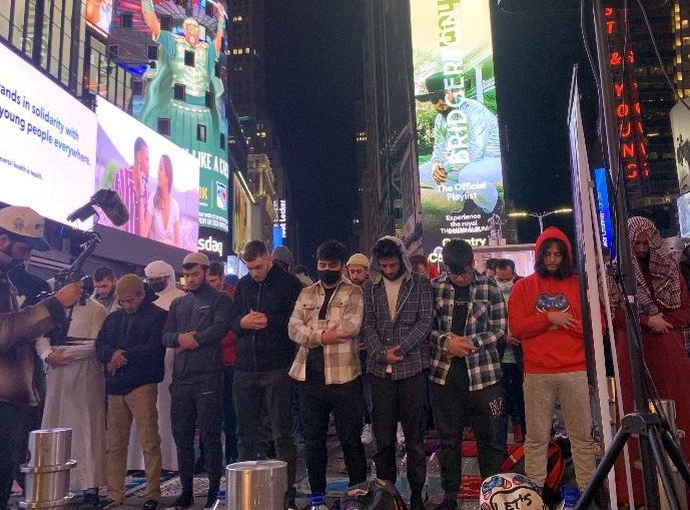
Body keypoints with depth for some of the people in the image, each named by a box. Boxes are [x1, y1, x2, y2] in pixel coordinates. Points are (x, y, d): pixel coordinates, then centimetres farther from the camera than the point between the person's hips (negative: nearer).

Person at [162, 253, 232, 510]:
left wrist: (190, 340, -7)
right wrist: (180, 337, -9)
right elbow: (165, 336, 11)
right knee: (182, 436, 10)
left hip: (208, 377, -5)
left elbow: (219, 329, -13)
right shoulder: (178, 304, 20)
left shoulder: (219, 299, 3)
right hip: (181, 378, 6)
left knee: (210, 436, -2)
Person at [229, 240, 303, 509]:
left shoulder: (289, 283, -2)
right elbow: (232, 321, 15)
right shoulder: (243, 284, 13)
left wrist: (269, 321, -16)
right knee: (245, 432, 12)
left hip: (277, 368, -5)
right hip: (245, 367, 5)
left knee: (282, 432, 1)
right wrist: (242, 322, -7)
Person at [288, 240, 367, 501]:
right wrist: (322, 336, -17)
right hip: (309, 377, 4)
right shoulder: (306, 294, 14)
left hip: (343, 377, -4)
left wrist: (311, 334, -8)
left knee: (350, 439, 5)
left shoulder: (353, 293, 2)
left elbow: (351, 327, -14)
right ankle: (317, 494, 28)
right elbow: (294, 328, 0)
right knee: (313, 440, 14)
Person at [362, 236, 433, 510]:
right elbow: (367, 325, 5)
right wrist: (383, 353, -10)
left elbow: (425, 321, -3)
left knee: (414, 434, 4)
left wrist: (400, 348, -13)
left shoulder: (420, 284, 3)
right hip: (380, 370, 2)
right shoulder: (370, 288, 10)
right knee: (383, 436, 6)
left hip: (412, 367, -2)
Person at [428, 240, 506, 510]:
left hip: (482, 373, -1)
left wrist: (468, 343, -13)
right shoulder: (434, 287, 2)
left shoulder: (489, 287, 0)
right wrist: (446, 342, -13)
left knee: (489, 438, 6)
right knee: (448, 439, 11)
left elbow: (499, 329, 0)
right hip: (444, 373, 1)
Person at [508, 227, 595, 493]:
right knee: (536, 438, 4)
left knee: (582, 436, 6)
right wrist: (549, 318, -9)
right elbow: (516, 328, 0)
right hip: (537, 373, 0)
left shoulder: (580, 285, 9)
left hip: (576, 371, 1)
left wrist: (562, 323, -8)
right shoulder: (523, 287, 8)